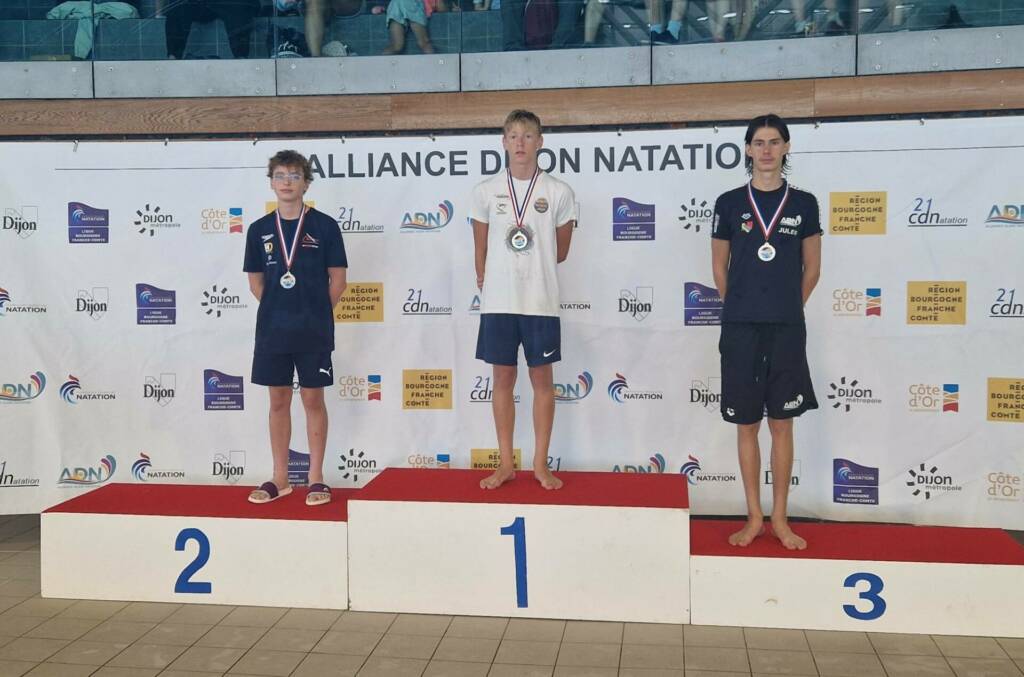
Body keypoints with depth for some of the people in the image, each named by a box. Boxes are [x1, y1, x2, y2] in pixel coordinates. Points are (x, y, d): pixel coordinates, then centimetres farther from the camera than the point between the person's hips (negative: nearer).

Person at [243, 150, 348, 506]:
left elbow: (338, 279, 0)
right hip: (272, 330, 3)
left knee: (313, 399, 3)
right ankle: (280, 478, 19)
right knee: (278, 401, 9)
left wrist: (315, 313, 0)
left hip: (313, 331, -3)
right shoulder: (259, 229, 6)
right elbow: (256, 281, 12)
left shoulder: (324, 226, -2)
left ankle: (316, 477, 13)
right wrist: (279, 309, 5)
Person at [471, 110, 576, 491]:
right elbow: (481, 251, 10)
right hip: (497, 302, 1)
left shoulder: (559, 193, -1)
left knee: (542, 379, 5)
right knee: (503, 378, 7)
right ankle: (506, 464, 16)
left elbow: (560, 252, 8)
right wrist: (488, 283, 11)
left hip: (540, 302, -1)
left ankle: (540, 464, 15)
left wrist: (530, 270, 11)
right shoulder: (486, 192, 3)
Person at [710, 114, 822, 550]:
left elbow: (812, 269, 11)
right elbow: (719, 268, 9)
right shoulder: (730, 203, 2)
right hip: (740, 328, 0)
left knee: (782, 424, 5)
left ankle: (779, 519, 16)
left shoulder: (803, 204, 4)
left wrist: (787, 310, 11)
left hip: (787, 329, 0)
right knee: (746, 424, 5)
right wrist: (742, 309, 12)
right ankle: (754, 517, 17)